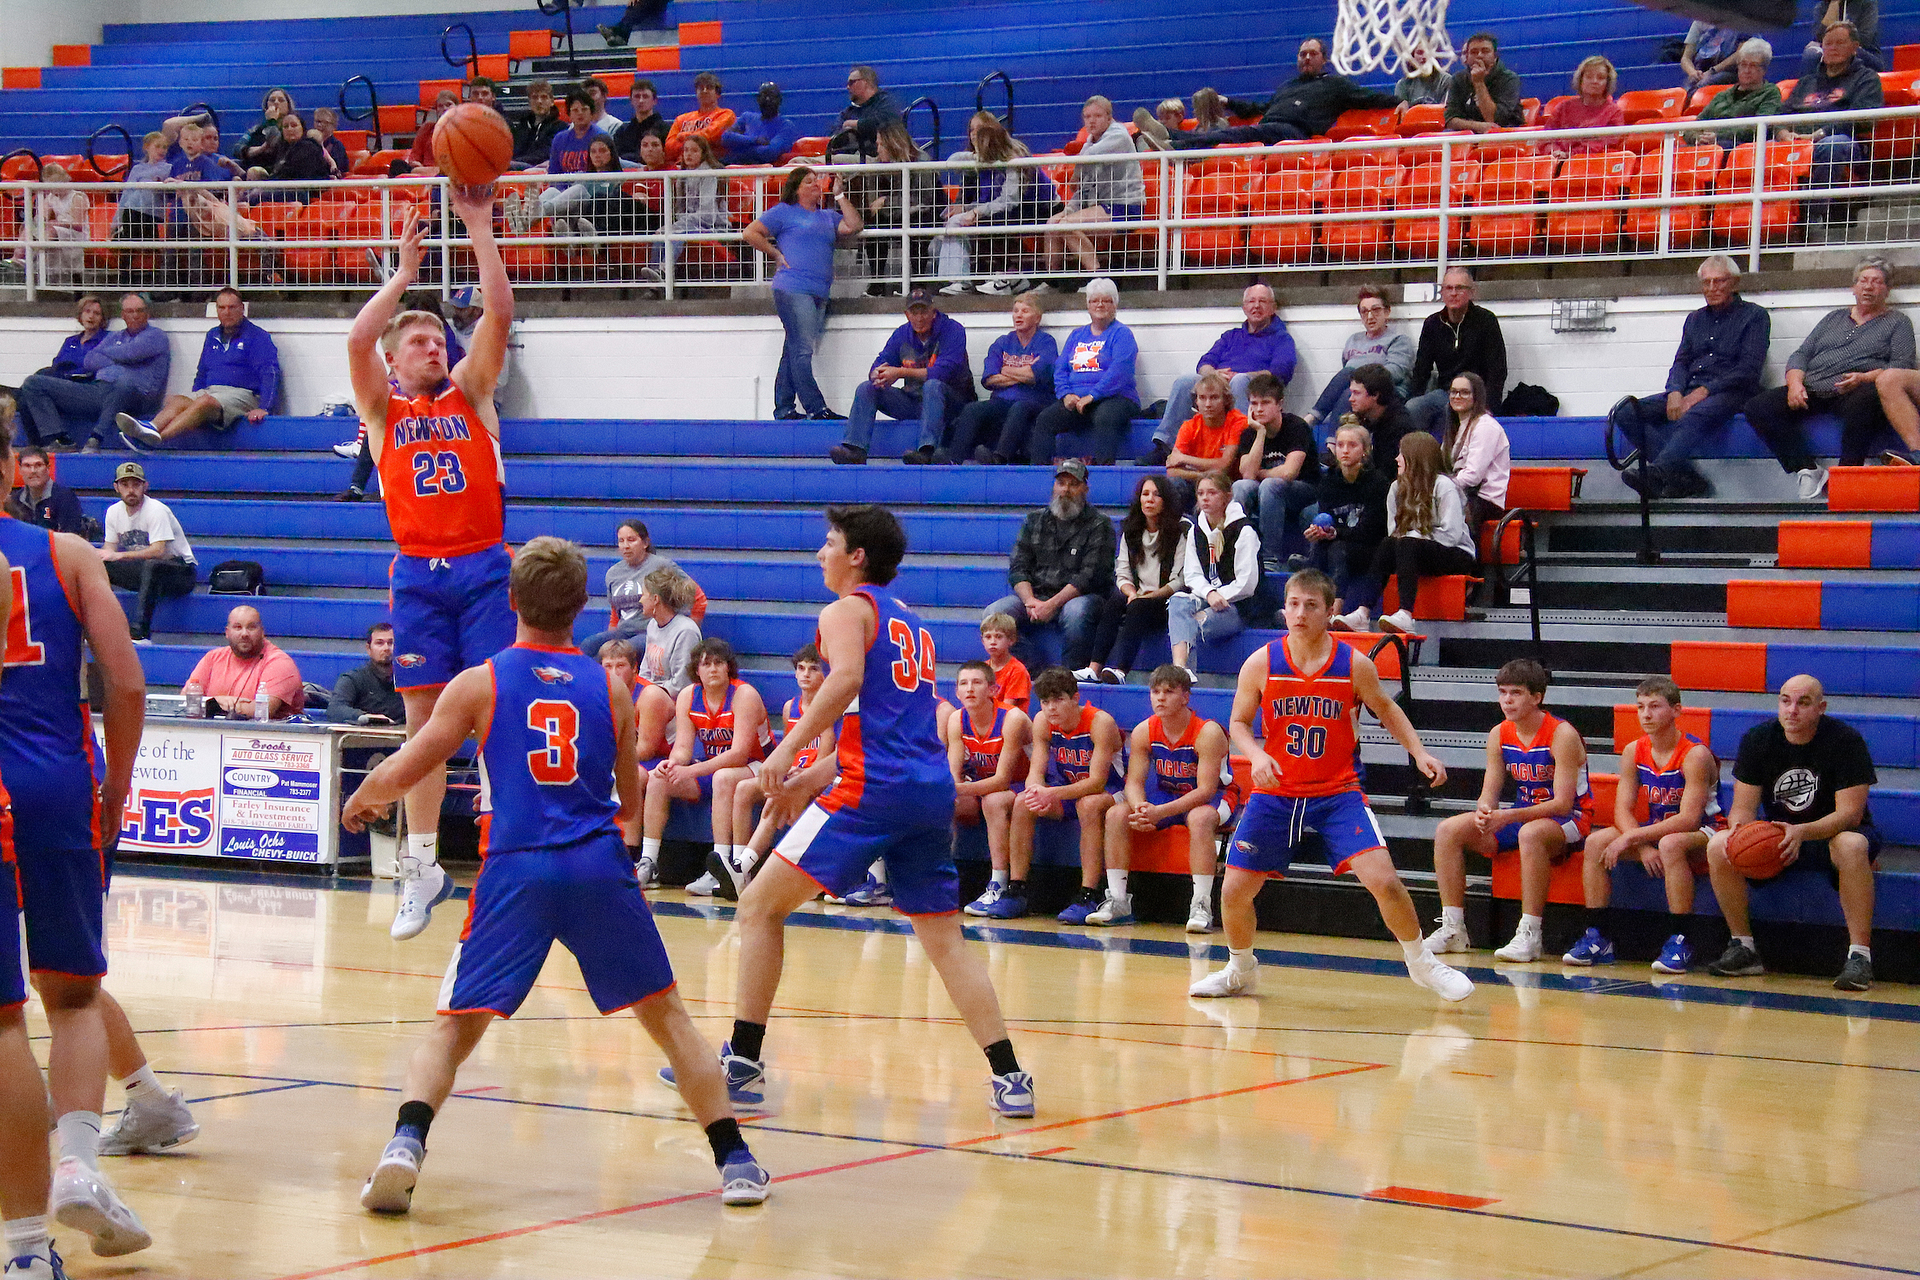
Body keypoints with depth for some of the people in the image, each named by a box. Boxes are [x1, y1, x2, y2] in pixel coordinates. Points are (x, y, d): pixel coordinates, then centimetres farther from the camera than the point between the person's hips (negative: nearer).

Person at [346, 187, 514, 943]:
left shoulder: (471, 394, 11)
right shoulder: (382, 409, 9)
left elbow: (499, 316, -1)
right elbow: (357, 340, -9)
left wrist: (479, 228, -5)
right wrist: (404, 273, -3)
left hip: (484, 568, 0)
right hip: (418, 573, 0)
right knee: (424, 719, 3)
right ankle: (422, 868, 9)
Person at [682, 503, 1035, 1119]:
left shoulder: (847, 611, 2)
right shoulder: (909, 622, 26)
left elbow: (847, 678, -20)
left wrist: (789, 748, -23)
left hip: (874, 787, -8)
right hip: (933, 787, 8)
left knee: (760, 907, 1)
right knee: (946, 942, 10)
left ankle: (743, 1062, -1)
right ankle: (1010, 1078, -1)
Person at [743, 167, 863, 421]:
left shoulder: (828, 217, 22)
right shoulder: (784, 212, 4)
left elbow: (854, 226, 9)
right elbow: (750, 233, 2)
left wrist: (840, 196, 11)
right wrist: (776, 255, -2)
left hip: (819, 294, 7)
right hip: (793, 288, -7)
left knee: (794, 351, 9)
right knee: (802, 350, -11)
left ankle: (783, 407, 11)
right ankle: (816, 408, -16)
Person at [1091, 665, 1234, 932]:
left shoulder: (1208, 733, -23)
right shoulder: (1144, 731, -7)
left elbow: (1206, 790, -27)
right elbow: (1134, 782, -6)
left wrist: (1161, 812, -39)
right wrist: (1141, 809, -32)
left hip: (1213, 799, -5)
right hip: (1166, 795, 5)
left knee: (1200, 818, -40)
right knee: (1116, 814, -17)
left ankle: (1201, 906, -38)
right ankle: (1118, 902, -12)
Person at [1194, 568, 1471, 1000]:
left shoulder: (1355, 664, -8)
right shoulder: (1260, 664, -7)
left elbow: (1386, 709, 11)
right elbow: (1238, 723, 4)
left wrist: (1419, 752, -1)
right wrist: (1255, 755, -16)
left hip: (1338, 794, -1)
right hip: (1275, 795, 1)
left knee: (1384, 880, -17)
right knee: (1234, 890, 0)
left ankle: (1422, 963, 7)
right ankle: (1241, 971, 29)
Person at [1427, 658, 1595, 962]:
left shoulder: (1562, 735, -18)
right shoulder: (1499, 735, 2)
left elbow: (1563, 803, -23)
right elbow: (1489, 793, 2)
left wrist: (1509, 817, -34)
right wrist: (1484, 812, -25)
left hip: (1569, 821, -7)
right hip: (1523, 817, 7)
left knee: (1531, 833, -41)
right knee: (1448, 830, -10)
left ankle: (1529, 934, -37)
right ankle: (1453, 929, -8)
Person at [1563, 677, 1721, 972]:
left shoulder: (1696, 754, -19)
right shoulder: (1633, 752, 0)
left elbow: (1688, 819, -27)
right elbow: (1623, 812, -5)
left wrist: (1631, 837, -30)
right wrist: (1643, 848, -24)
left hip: (1701, 834, -6)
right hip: (1653, 834, 7)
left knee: (1671, 844, -39)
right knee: (1596, 842, -14)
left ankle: (1679, 942, -33)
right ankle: (1598, 938, -12)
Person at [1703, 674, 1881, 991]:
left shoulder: (1846, 740, -17)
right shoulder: (1757, 740, -5)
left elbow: (1850, 813, -22)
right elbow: (1744, 807, -5)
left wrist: (1802, 832, -40)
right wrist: (1739, 827, -31)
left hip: (1833, 832, -4)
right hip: (1777, 832, 4)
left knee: (1851, 846, -39)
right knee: (1718, 846, -21)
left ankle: (1859, 956, -35)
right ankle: (1743, 948, -9)